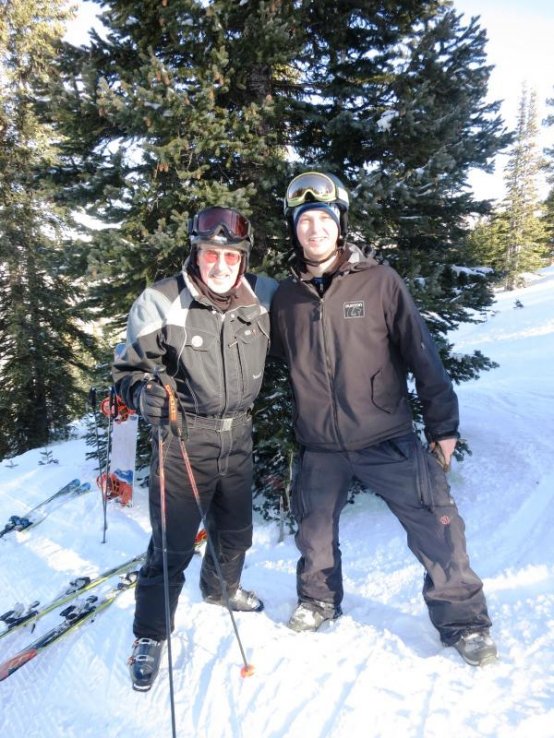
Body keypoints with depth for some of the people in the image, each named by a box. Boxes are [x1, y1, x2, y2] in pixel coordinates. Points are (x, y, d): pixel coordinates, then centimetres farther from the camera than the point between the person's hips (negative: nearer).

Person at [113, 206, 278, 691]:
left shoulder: (263, 296, -3)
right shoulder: (161, 302, -15)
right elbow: (130, 369, -10)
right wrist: (145, 393, -28)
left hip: (238, 437, 5)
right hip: (184, 439, -5)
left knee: (236, 531, 22)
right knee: (173, 545, 1)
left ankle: (221, 589, 53)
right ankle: (150, 635, 26)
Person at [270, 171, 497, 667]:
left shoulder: (379, 281, -6)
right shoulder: (286, 297, 3)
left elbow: (421, 352, -5)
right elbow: (274, 357, 16)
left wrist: (443, 425, -4)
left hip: (389, 439, -2)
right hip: (320, 448, 3)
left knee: (437, 529, -1)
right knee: (315, 533, 17)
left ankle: (462, 620, 22)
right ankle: (319, 600, 43)